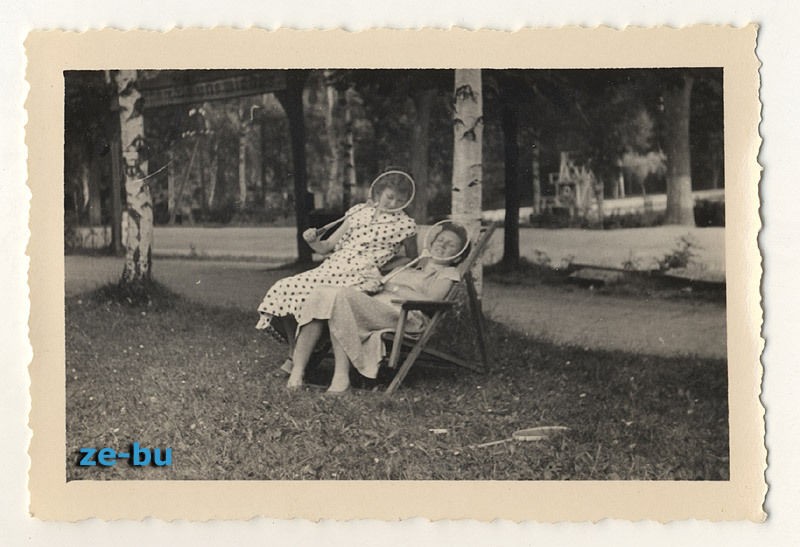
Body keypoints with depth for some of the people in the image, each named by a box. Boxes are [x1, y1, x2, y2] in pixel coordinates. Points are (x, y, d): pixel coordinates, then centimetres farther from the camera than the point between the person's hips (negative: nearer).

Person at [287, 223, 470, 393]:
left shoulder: (448, 274, 17)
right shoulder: (412, 266, 36)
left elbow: (430, 301, -1)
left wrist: (393, 287, 1)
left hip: (400, 316, -6)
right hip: (373, 307, 6)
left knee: (343, 295, -32)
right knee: (320, 294, -21)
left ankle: (341, 376, -36)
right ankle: (297, 373, -29)